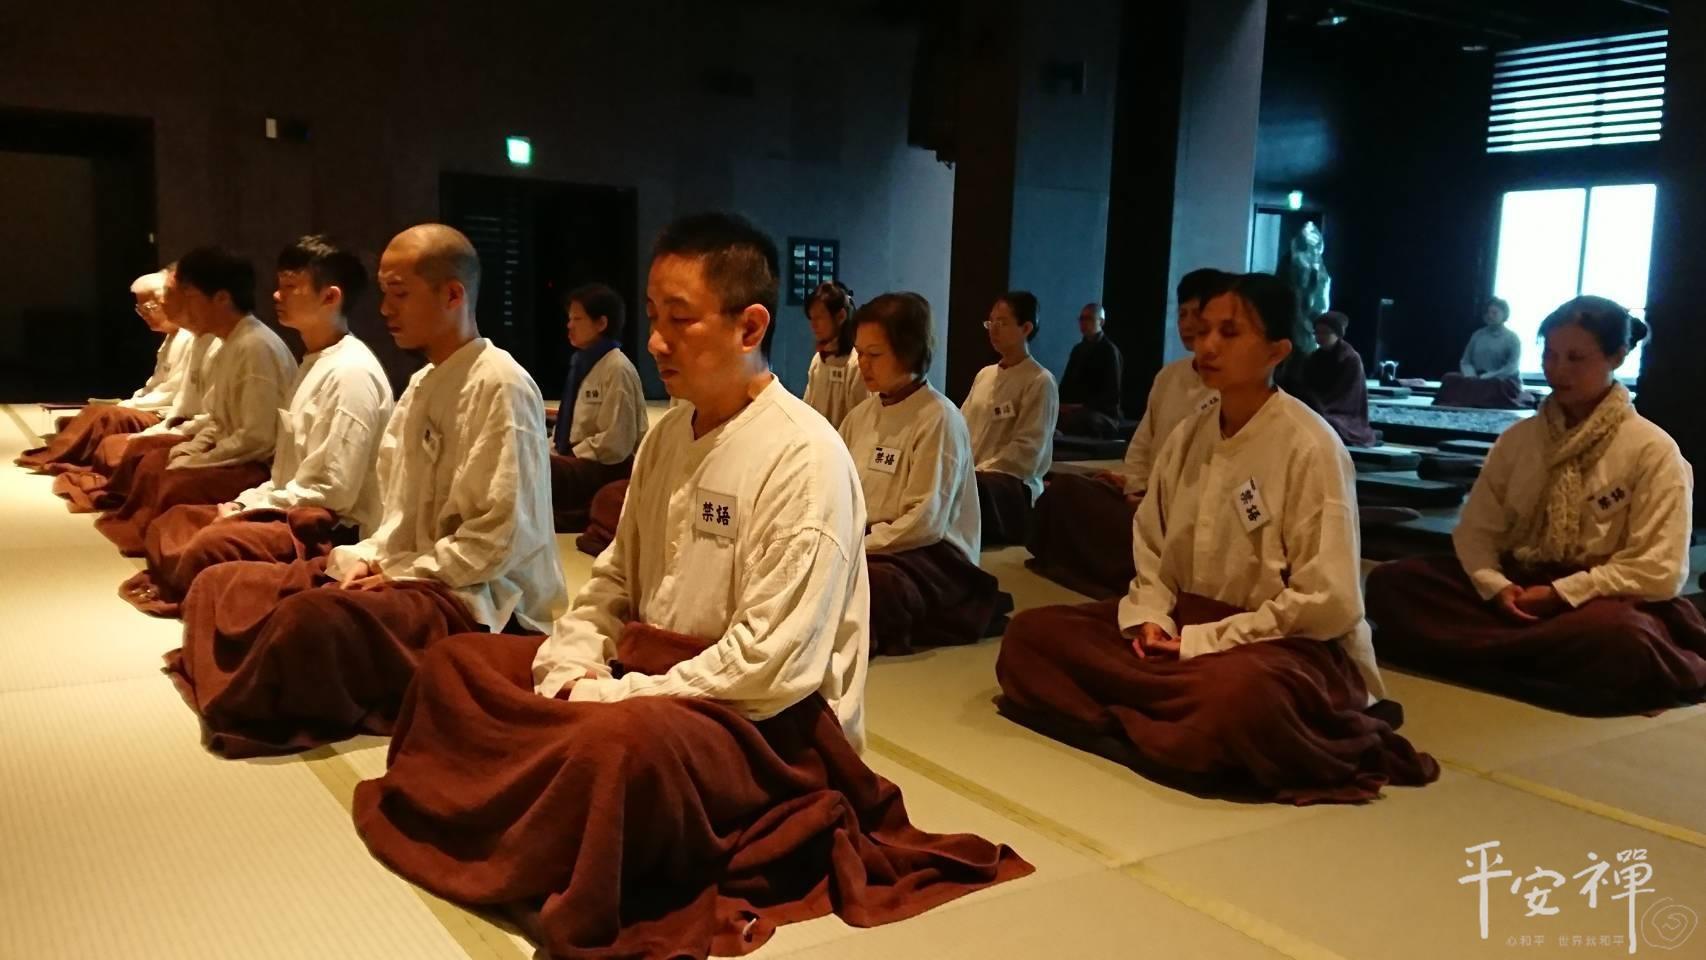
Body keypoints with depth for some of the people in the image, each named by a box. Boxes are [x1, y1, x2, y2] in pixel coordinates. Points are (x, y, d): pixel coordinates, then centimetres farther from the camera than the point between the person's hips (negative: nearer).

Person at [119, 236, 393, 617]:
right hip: (297, 513, 11)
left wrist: (246, 511, -13)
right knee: (172, 524, 12)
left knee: (213, 544, -29)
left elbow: (333, 492, -21)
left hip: (332, 529, -11)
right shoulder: (314, 362, 17)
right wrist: (244, 503, 4)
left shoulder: (351, 372, -17)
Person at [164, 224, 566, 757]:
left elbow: (506, 535, -19)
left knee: (311, 616, -33)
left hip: (476, 598, -9)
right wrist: (371, 560, 0)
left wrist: (401, 576, -15)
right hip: (409, 573, 10)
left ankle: (265, 721, -8)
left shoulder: (500, 387, -14)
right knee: (222, 586, 3)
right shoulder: (422, 384, 14)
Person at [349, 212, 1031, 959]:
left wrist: (609, 698, -18)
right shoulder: (667, 435, 7)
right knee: (458, 661, 7)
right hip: (649, 688, 9)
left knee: (623, 739, -38)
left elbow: (772, 667, -23)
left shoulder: (803, 456, -18)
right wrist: (569, 673, -7)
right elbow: (612, 585, 12)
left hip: (768, 726, -8)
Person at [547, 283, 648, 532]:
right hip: (579, 463, 8)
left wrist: (569, 456, -14)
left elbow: (615, 444, -16)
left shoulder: (617, 368, -13)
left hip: (609, 468, -8)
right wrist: (551, 452, 3)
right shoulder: (581, 363, 11)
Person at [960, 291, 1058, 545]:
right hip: (972, 477, 6)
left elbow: (1027, 450, -10)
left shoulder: (1040, 381, -3)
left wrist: (979, 472, -17)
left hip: (1014, 484, -6)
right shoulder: (984, 375, 17)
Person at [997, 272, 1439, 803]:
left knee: (1237, 694, -43)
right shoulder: (1186, 437, 5)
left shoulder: (1310, 447, -14)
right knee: (1031, 634, -10)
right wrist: (1148, 617, -7)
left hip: (1291, 643, -7)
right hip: (1183, 624, 7)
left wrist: (1203, 641, -16)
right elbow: (1151, 550, 14)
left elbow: (1328, 603, -16)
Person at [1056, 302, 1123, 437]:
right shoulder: (1078, 349, 19)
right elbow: (1067, 382, 18)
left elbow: (1112, 395, -8)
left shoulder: (1109, 350, 0)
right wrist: (1062, 404, -4)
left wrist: (1083, 406, -20)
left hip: (1103, 414, -6)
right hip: (1075, 410, 6)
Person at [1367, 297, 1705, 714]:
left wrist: (1560, 594, -17)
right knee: (1390, 583, -20)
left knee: (1617, 637, -43)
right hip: (1516, 587, 5)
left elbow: (1660, 571, -10)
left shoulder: (1653, 450, -4)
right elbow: (1475, 529, 6)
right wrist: (1495, 587, -14)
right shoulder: (1519, 437, 9)